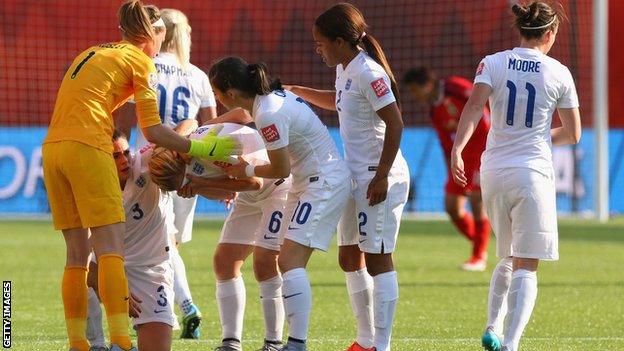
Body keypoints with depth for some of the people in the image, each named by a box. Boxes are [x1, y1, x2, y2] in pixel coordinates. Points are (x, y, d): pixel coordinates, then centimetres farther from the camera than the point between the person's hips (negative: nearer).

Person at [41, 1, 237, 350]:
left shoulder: (92, 54, 26)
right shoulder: (140, 60, 4)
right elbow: (153, 131, -1)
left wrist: (116, 149, 19)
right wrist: (200, 148, 5)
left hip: (52, 148, 7)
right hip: (88, 148, -7)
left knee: (77, 253, 10)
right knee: (111, 248, -10)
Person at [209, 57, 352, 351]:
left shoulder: (269, 115, -23)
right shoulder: (272, 96, 5)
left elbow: (281, 169, -16)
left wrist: (247, 170, 1)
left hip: (325, 183, -10)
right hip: (308, 182, 10)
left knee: (290, 261, -17)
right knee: (287, 262, 7)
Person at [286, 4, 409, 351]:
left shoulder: (368, 74, -18)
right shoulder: (345, 70, 11)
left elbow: (395, 124, -22)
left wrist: (381, 177, -23)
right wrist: (297, 92, 28)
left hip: (379, 179, -10)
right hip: (356, 177, 10)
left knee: (378, 259, -8)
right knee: (350, 257, 14)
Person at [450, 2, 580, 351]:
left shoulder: (493, 64, 2)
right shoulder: (559, 73, 0)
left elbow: (474, 107, -15)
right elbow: (573, 135, 7)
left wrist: (457, 149, -23)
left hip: (494, 172, 3)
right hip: (534, 173, -3)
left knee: (508, 259, 24)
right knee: (526, 267, -2)